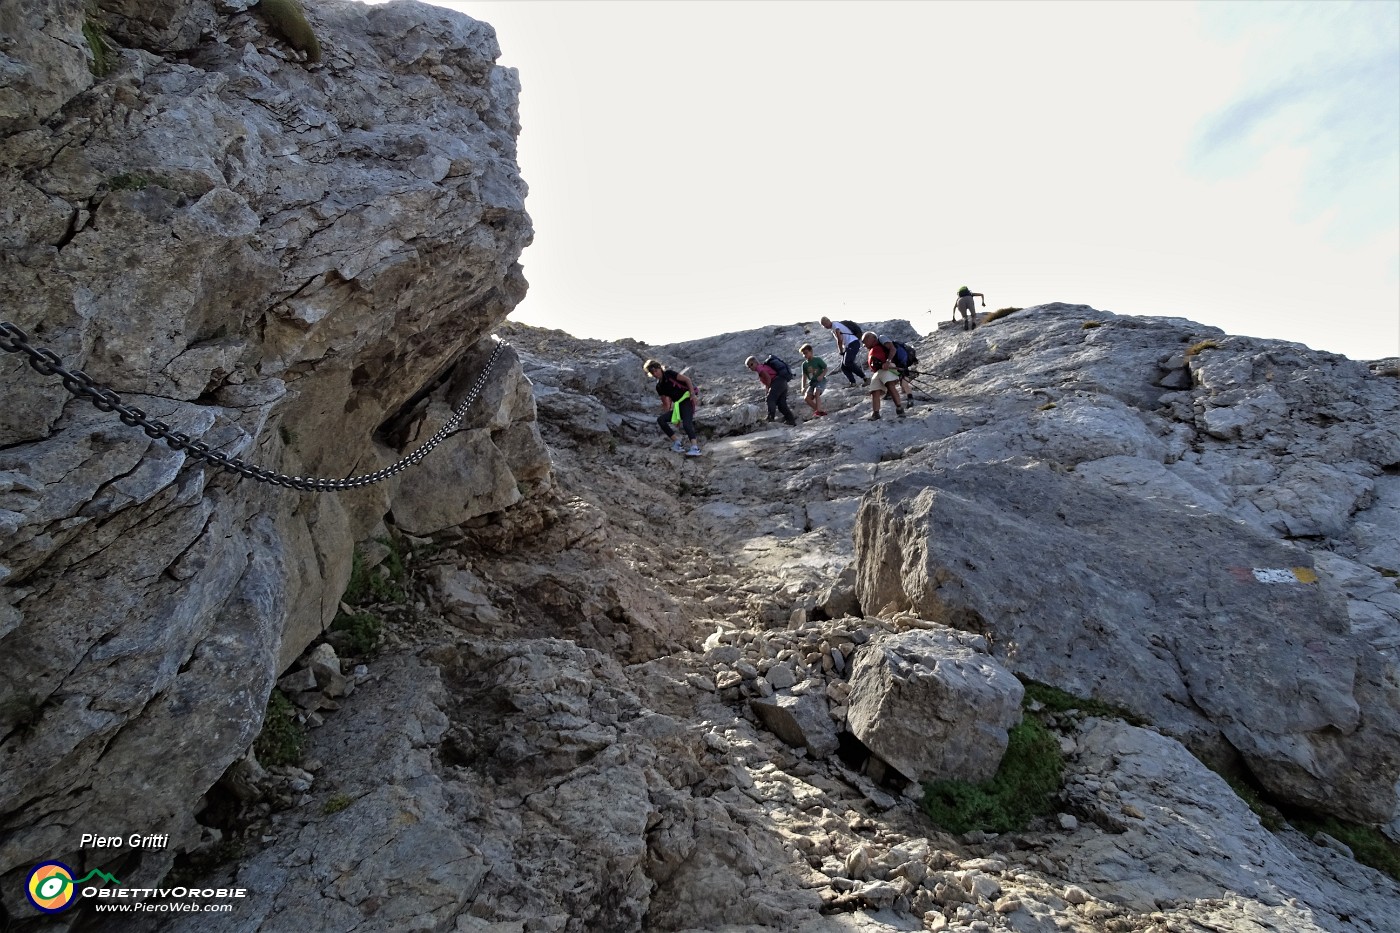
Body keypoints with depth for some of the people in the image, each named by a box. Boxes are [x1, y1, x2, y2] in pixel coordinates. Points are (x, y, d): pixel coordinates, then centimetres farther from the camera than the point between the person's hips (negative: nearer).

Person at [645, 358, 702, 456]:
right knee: (660, 419, -6)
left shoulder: (669, 374, -2)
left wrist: (693, 394, -18)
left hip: (687, 400, -7)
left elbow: (687, 379, -7)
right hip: (677, 406, 7)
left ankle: (695, 448, -46)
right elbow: (666, 404, 21)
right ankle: (677, 442, -9)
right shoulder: (659, 387, 16)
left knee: (686, 423, -29)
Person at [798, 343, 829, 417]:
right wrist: (803, 387, 2)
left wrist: (822, 375, -22)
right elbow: (804, 376, 10)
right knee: (806, 398, -15)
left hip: (821, 381, -5)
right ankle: (819, 411, -4)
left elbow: (825, 369, -3)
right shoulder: (804, 364, 7)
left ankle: (818, 411, -32)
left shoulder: (818, 359, -5)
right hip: (812, 382, 5)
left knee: (816, 393, -33)